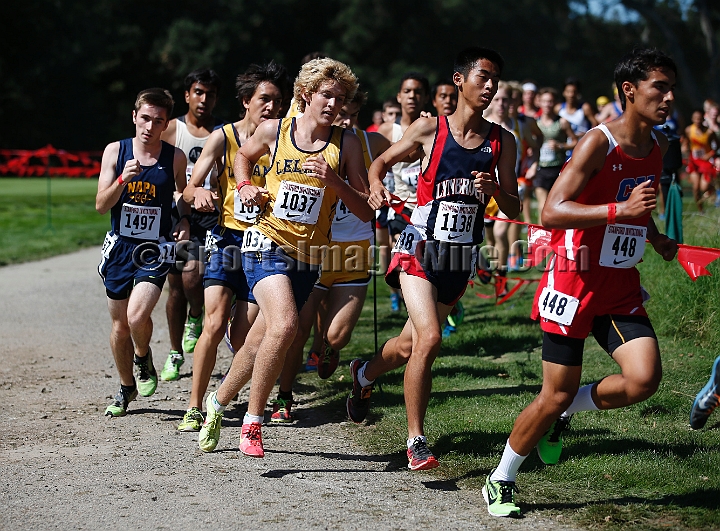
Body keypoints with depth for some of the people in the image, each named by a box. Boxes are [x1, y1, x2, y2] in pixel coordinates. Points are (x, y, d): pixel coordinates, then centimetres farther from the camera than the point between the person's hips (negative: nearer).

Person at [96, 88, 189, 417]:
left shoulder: (175, 157, -3)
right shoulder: (115, 151, -2)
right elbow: (101, 205, -5)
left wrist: (184, 222, -3)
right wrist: (123, 179, -21)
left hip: (156, 249, -2)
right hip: (120, 245, 2)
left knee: (137, 316, -22)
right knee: (119, 325, 11)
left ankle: (143, 359, 12)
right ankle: (126, 387, 34)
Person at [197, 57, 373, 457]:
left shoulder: (346, 143, 0)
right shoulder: (274, 131, 0)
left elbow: (365, 212, -1)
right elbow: (243, 156, 23)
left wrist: (334, 180, -16)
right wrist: (246, 187, 4)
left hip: (308, 256, 2)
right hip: (267, 242, -2)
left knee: (259, 343, 8)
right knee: (284, 324, -26)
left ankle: (218, 401, 37)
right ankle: (252, 423, -13)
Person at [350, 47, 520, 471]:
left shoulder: (502, 142, 2)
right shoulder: (430, 129, -6)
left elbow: (515, 210, 3)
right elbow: (382, 161, 8)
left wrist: (495, 190, -18)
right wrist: (376, 186, -14)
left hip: (463, 257, 4)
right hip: (421, 248, -4)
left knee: (412, 344, 15)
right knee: (429, 340, -20)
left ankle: (365, 374, 49)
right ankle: (416, 441, -8)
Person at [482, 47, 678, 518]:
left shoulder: (658, 147, 8)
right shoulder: (598, 142, -16)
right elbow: (552, 212, -24)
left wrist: (655, 238, 9)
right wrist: (620, 209, -33)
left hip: (622, 285, 6)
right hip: (576, 280, -6)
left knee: (645, 379, -14)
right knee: (556, 393, -2)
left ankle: (565, 413, 14)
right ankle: (500, 481, 19)